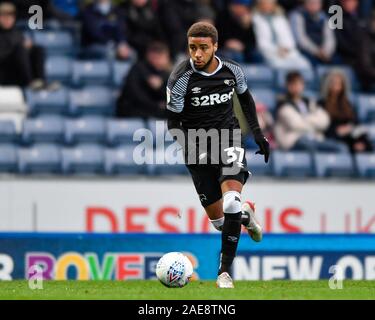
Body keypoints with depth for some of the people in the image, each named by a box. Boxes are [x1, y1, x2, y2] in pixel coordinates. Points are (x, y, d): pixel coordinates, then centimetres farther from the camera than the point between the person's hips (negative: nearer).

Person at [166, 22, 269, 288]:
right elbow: (173, 121, -7)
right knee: (219, 220, 4)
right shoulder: (181, 79, -14)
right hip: (198, 148, 0)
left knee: (231, 202, -24)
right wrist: (189, 145, -24)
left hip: (229, 140, 1)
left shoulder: (232, 70, -5)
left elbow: (245, 97, 17)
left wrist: (257, 133, 14)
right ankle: (245, 214, 43)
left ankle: (225, 271, -16)